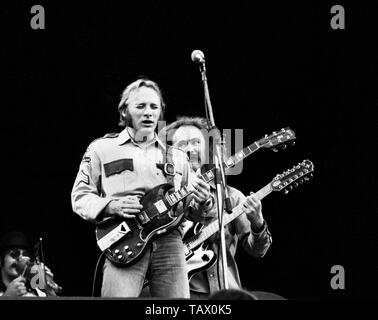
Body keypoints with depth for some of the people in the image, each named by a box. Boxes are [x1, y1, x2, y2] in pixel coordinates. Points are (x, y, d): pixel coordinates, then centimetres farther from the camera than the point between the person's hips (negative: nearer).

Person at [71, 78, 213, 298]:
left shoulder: (176, 156, 22)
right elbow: (80, 196, 9)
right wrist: (111, 206, -10)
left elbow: (188, 206, 23)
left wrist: (201, 202, -1)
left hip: (169, 241, 3)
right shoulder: (102, 149, 12)